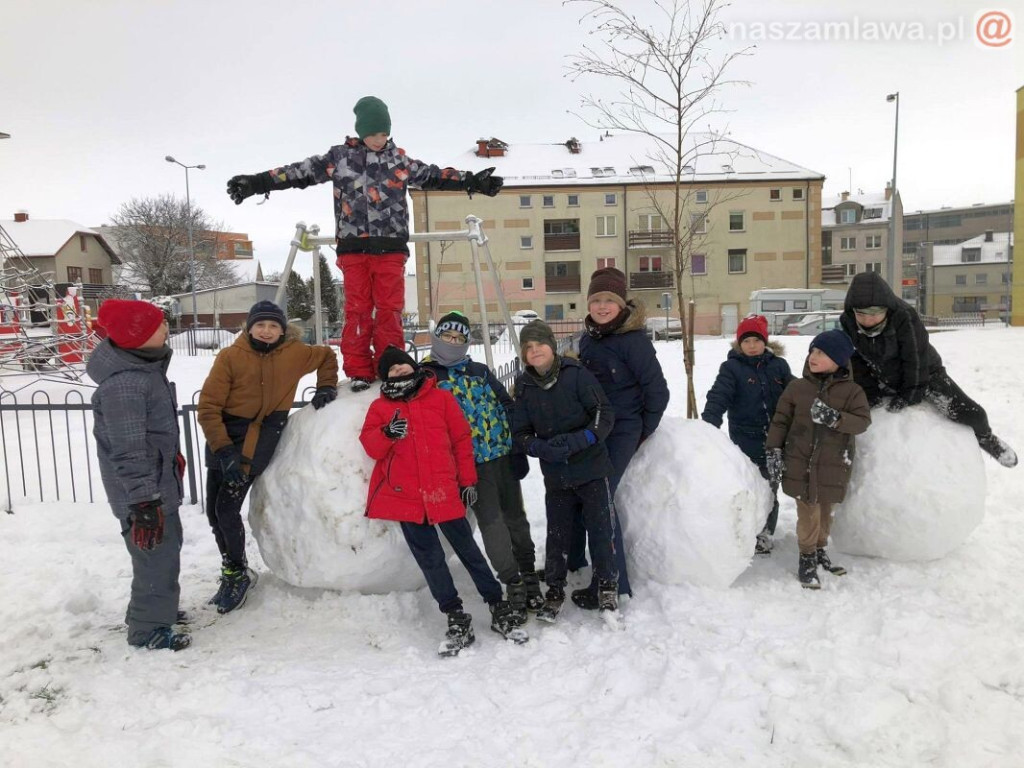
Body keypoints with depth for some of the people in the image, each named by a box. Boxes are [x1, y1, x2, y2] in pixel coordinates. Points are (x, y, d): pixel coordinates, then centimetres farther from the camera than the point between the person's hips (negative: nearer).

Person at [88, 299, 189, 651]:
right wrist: (143, 502, -26)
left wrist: (172, 456, 28)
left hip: (159, 481, 10)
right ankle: (148, 630, 17)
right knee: (157, 555, -1)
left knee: (168, 544, 22)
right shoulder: (122, 384, -27)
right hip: (142, 490, -10)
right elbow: (127, 451, -27)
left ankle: (158, 607, 41)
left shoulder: (146, 364, 4)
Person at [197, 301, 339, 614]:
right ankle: (232, 572, 29)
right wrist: (223, 450, -16)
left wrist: (326, 387, 8)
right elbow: (208, 407, -10)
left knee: (227, 508, -10)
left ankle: (239, 574, 13)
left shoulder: (294, 353, -2)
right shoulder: (230, 356, -8)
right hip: (225, 436, 2)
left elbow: (327, 356, 20)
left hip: (261, 437, -2)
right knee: (213, 510, 7)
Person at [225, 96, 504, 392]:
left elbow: (434, 176, 16)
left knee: (389, 308, 0)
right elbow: (302, 172, 4)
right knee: (357, 308, -1)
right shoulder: (339, 156, 6)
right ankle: (358, 371, 5)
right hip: (353, 247, -1)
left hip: (390, 247, 1)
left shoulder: (400, 159, 11)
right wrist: (256, 182, -2)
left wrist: (473, 181, 12)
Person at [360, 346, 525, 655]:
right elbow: (370, 446, 0)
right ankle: (457, 620, 17)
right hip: (406, 497, 2)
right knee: (430, 560, 6)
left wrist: (468, 480, 3)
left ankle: (499, 610, 17)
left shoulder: (441, 398, 5)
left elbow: (462, 439, 6)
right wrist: (387, 433, -22)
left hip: (444, 492, -1)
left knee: (468, 551, 5)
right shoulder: (380, 407, 9)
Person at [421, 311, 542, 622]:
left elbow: (507, 407, 8)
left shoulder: (479, 371, 8)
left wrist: (518, 451, 2)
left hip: (504, 455, 3)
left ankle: (528, 572, 27)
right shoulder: (426, 378, 1)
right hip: (471, 464, -3)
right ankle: (513, 583, 8)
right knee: (491, 522, -6)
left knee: (515, 517, 11)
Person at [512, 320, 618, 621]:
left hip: (591, 468, -3)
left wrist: (577, 441, -25)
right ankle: (554, 590, 29)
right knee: (556, 534, 11)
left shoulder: (576, 374, -11)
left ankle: (608, 587, 24)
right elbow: (521, 432, 3)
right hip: (555, 475, 3)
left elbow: (604, 415, -12)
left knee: (600, 529, 4)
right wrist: (543, 449, -16)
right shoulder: (524, 386, 0)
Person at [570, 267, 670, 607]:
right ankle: (572, 559, 37)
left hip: (621, 432, -7)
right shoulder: (588, 337, 6)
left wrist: (643, 432, -5)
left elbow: (657, 391, -13)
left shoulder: (634, 340, -16)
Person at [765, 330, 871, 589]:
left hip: (833, 466, 1)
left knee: (825, 510, 15)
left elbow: (863, 420, -11)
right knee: (808, 511, -1)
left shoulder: (851, 391, -1)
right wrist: (773, 450, -5)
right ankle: (807, 557, 14)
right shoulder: (796, 387, 0)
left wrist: (834, 418, -27)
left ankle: (820, 550, 36)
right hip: (800, 463, -1)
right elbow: (780, 420, 1)